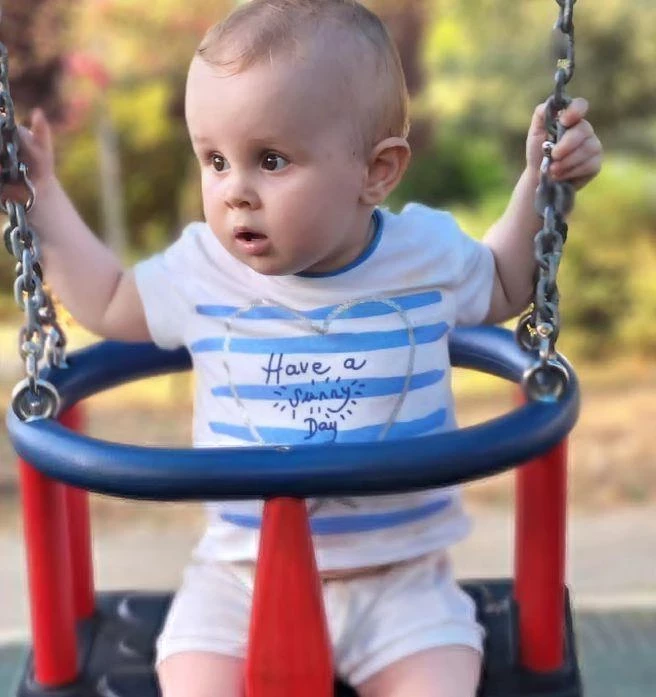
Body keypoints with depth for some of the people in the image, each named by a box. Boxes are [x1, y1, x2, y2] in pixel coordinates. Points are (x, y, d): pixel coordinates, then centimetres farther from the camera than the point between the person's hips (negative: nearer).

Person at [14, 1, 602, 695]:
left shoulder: (428, 253, -4)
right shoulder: (202, 269, -2)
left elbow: (503, 289, 19)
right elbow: (109, 304, 18)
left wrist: (541, 182, 7)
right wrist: (42, 191, 16)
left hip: (400, 578, 0)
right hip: (237, 577, 1)